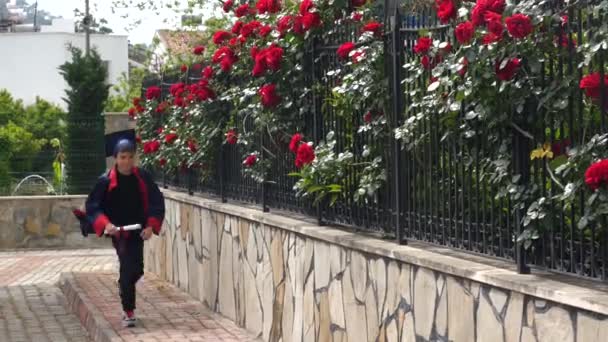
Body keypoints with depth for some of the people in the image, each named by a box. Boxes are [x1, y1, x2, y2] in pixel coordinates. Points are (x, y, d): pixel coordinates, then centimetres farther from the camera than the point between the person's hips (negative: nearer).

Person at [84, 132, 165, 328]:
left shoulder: (142, 178, -2)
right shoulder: (106, 181, -8)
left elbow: (157, 202, 4)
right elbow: (92, 206, -4)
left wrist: (151, 226, -8)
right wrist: (105, 224, -19)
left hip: (137, 231, 3)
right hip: (118, 232, -3)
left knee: (136, 269, 6)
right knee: (130, 269, -10)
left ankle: (123, 287, 42)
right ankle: (128, 312, 1)